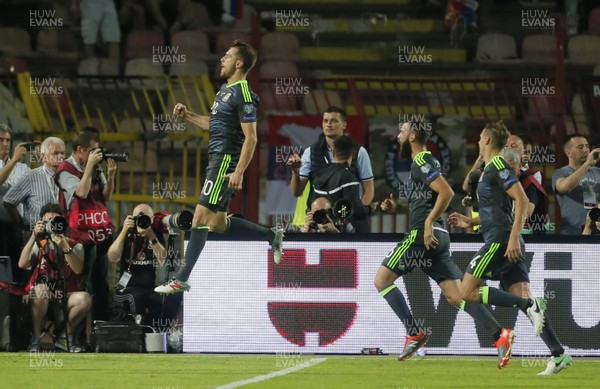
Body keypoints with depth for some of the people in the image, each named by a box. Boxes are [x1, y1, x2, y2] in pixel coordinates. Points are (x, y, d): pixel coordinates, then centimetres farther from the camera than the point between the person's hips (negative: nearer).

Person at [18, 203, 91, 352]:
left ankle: (65, 337, -4)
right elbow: (22, 264, -9)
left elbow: (78, 269, -10)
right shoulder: (38, 245, 10)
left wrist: (65, 248, -21)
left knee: (85, 299, -30)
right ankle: (36, 338, -18)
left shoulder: (75, 246, 9)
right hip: (41, 300, -1)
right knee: (41, 289, -36)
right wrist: (34, 236, -13)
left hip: (66, 297, 1)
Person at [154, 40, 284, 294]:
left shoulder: (243, 94, -14)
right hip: (217, 160, 10)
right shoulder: (226, 89, 16)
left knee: (200, 218, -12)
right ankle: (272, 236, 27)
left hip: (226, 162, -10)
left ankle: (181, 279, -12)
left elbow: (251, 138, -17)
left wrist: (239, 172, -23)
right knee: (218, 224, 14)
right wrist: (187, 115, 16)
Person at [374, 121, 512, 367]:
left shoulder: (421, 161, -8)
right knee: (456, 296, 1)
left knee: (382, 279, 1)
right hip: (437, 237, 9)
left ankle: (414, 333, -5)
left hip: (422, 236, -9)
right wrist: (396, 207, 19)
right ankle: (500, 335, -12)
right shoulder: (425, 161, 22)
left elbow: (446, 192, -20)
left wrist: (428, 223, -21)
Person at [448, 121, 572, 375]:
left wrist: (513, 237, -23)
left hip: (500, 241, -9)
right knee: (522, 299, -1)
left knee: (468, 292, -9)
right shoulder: (490, 169, 21)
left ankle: (530, 306, -19)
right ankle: (558, 354, -11)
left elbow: (521, 201, -18)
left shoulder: (498, 166, -8)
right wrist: (471, 222, 27)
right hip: (505, 243, 9)